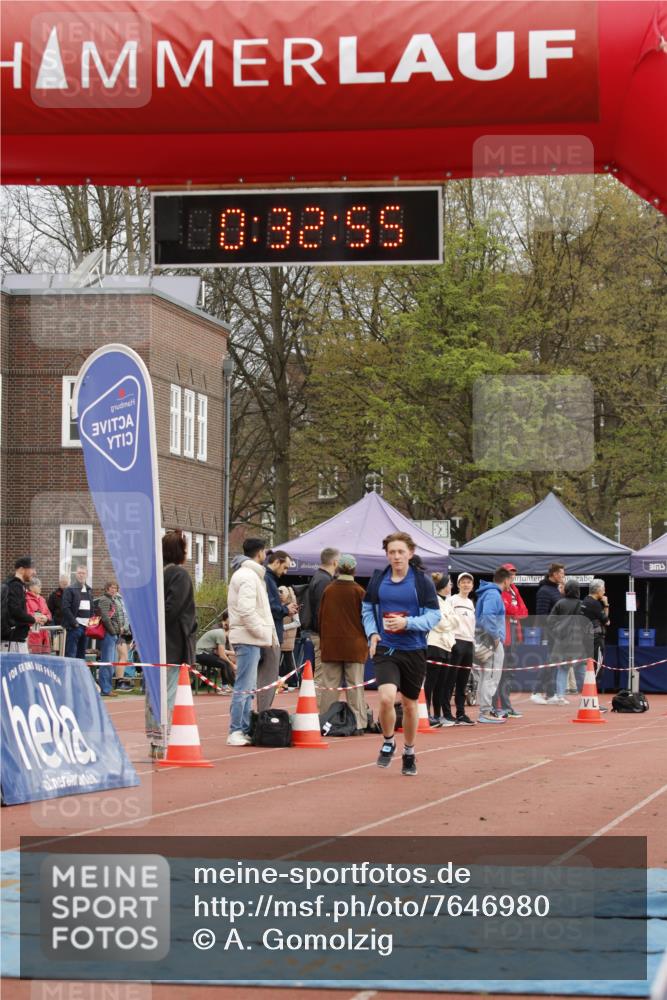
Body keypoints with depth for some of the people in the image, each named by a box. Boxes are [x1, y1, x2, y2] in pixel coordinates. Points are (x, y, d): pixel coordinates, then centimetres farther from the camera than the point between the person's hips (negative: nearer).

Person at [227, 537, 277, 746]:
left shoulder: (244, 574, 20)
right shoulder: (249, 576, -13)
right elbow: (246, 610, -22)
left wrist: (267, 631, 15)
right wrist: (263, 632, -16)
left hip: (249, 638, 11)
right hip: (248, 637, -11)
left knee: (248, 687, 13)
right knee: (244, 687, -10)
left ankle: (244, 730, 17)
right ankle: (235, 732, -10)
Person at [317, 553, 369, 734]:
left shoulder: (328, 590, -1)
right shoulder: (358, 592, -8)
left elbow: (320, 618, 6)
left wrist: (323, 641, 17)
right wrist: (366, 640, 11)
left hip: (330, 644, 2)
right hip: (354, 646, -2)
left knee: (329, 686, 6)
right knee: (355, 685, 3)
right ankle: (358, 724, 1)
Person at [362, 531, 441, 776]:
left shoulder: (422, 581, -4)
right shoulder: (377, 579, 3)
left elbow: (434, 615, -5)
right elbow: (367, 609, 13)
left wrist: (408, 623, -19)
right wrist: (372, 633, -4)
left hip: (414, 651, 0)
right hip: (385, 649, 0)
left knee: (410, 704, 11)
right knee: (386, 698, -20)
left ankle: (409, 752, 33)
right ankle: (388, 743, 7)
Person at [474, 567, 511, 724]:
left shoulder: (490, 593, 18)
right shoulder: (493, 594, -13)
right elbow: (488, 615, -26)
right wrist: (495, 636, -20)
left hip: (488, 640, 10)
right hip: (491, 640, -10)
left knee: (487, 677, 14)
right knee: (490, 677, -8)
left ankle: (487, 710, 19)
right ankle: (485, 712, -9)